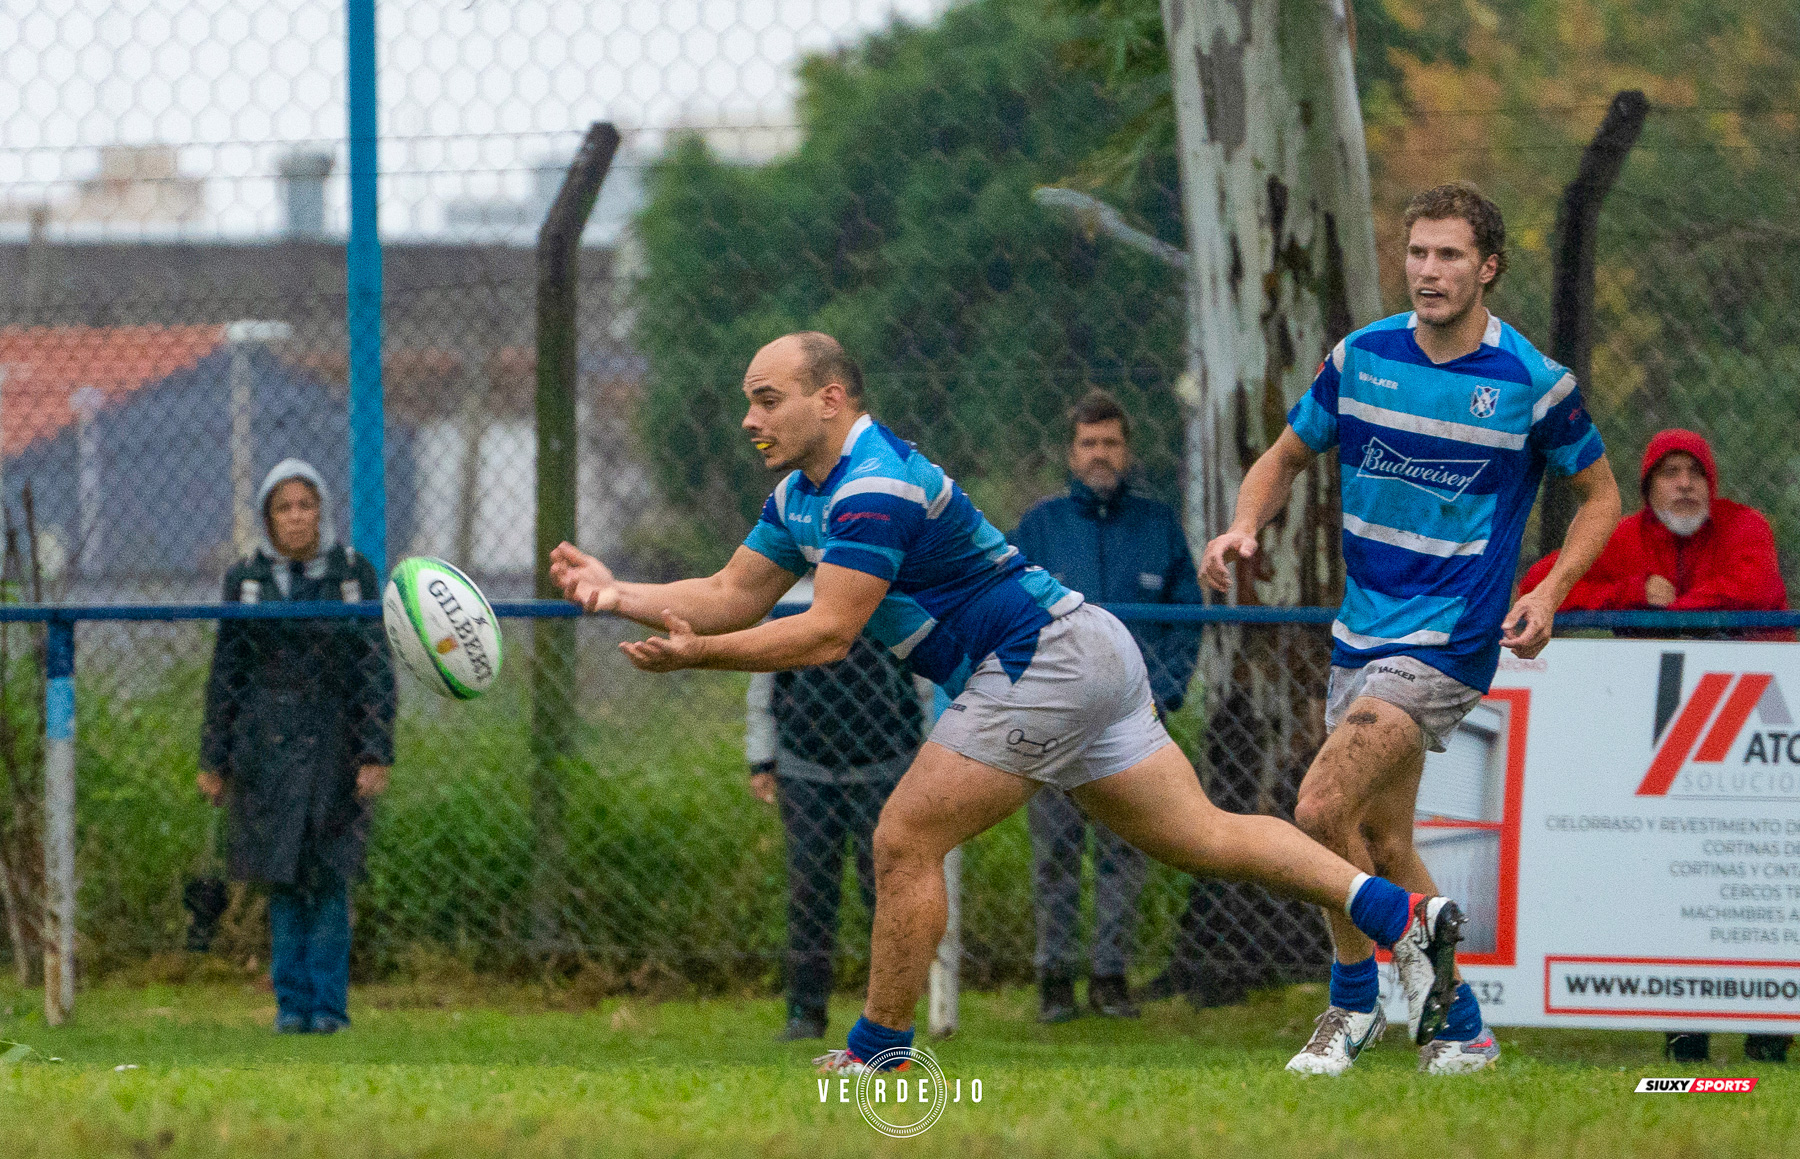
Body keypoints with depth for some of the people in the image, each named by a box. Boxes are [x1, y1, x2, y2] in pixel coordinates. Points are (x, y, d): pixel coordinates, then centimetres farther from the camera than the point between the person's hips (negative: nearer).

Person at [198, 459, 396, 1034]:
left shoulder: (354, 574, 1)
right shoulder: (246, 578, 5)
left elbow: (376, 669, 0)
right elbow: (226, 672, 10)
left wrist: (376, 754, -7)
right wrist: (214, 760, 7)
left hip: (335, 745, -1)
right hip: (267, 744, 1)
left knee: (328, 875, -4)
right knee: (284, 879, 0)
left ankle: (328, 1004, 1)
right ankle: (292, 1002, 5)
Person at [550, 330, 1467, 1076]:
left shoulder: (874, 486, -19)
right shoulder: (802, 494, 13)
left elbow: (826, 635, -23)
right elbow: (731, 596, 16)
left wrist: (700, 655, -22)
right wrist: (621, 596, 4)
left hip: (1041, 662, -11)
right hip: (1087, 659, 11)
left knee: (905, 843, -8)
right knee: (1202, 836, 9)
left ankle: (877, 1053, 1)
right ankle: (1403, 915, 3)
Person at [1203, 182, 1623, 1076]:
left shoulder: (1532, 383, -9)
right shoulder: (1362, 357, 2)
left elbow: (1601, 492, 5)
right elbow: (1286, 457, 15)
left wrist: (1551, 591, -10)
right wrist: (1244, 526, -6)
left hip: (1448, 641, -6)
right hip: (1361, 630, 6)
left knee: (1322, 809, -18)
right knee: (1383, 847, 10)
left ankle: (1355, 997, 2)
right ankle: (1458, 1028, 24)